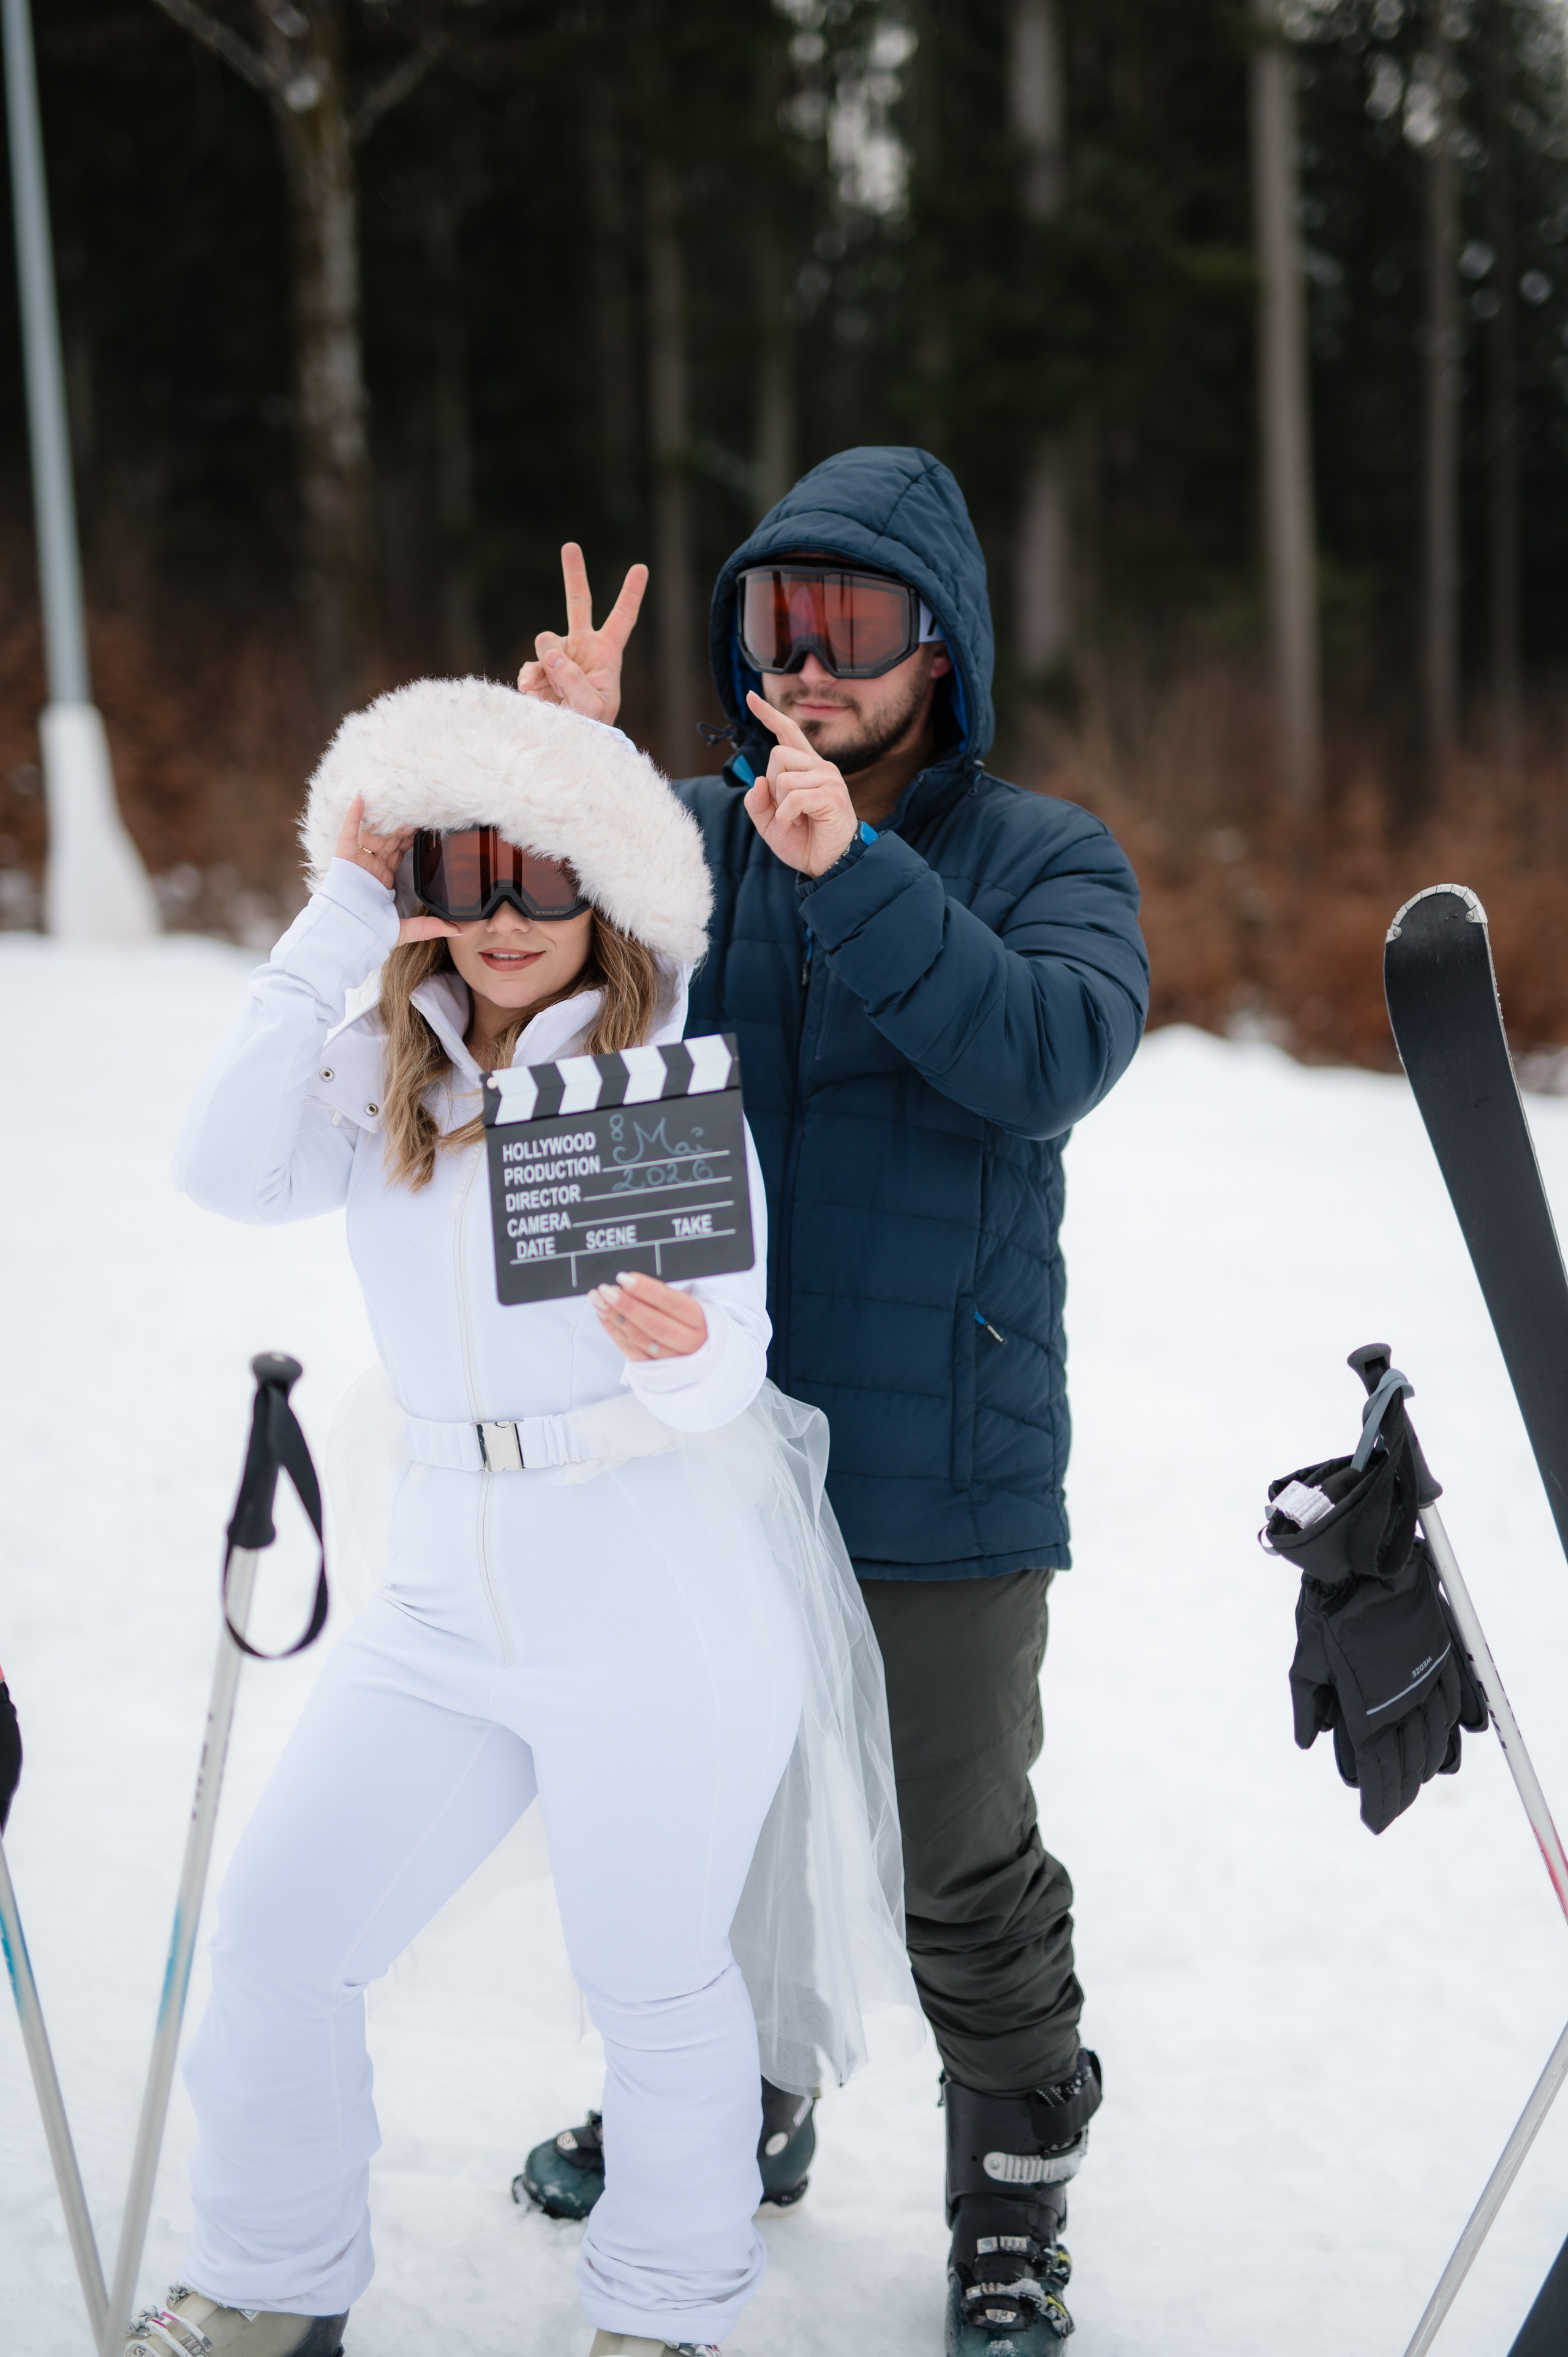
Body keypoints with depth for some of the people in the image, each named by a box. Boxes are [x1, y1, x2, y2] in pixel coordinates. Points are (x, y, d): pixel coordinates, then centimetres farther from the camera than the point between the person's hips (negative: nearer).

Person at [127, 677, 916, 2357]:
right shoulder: (383, 1079, 5)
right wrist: (332, 938, -14)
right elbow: (228, 1174, -14)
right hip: (445, 1601, 4)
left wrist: (681, 1351, -35)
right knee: (271, 1936, 5)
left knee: (653, 1977, 8)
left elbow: (730, 1368, -11)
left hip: (664, 1620, -4)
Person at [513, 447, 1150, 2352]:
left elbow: (1052, 1056, -23)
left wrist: (851, 873, -33)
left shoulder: (1043, 858, -4)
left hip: (941, 1473, -3)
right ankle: (729, 2108, 45)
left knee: (961, 1865, 8)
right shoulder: (684, 832, 5)